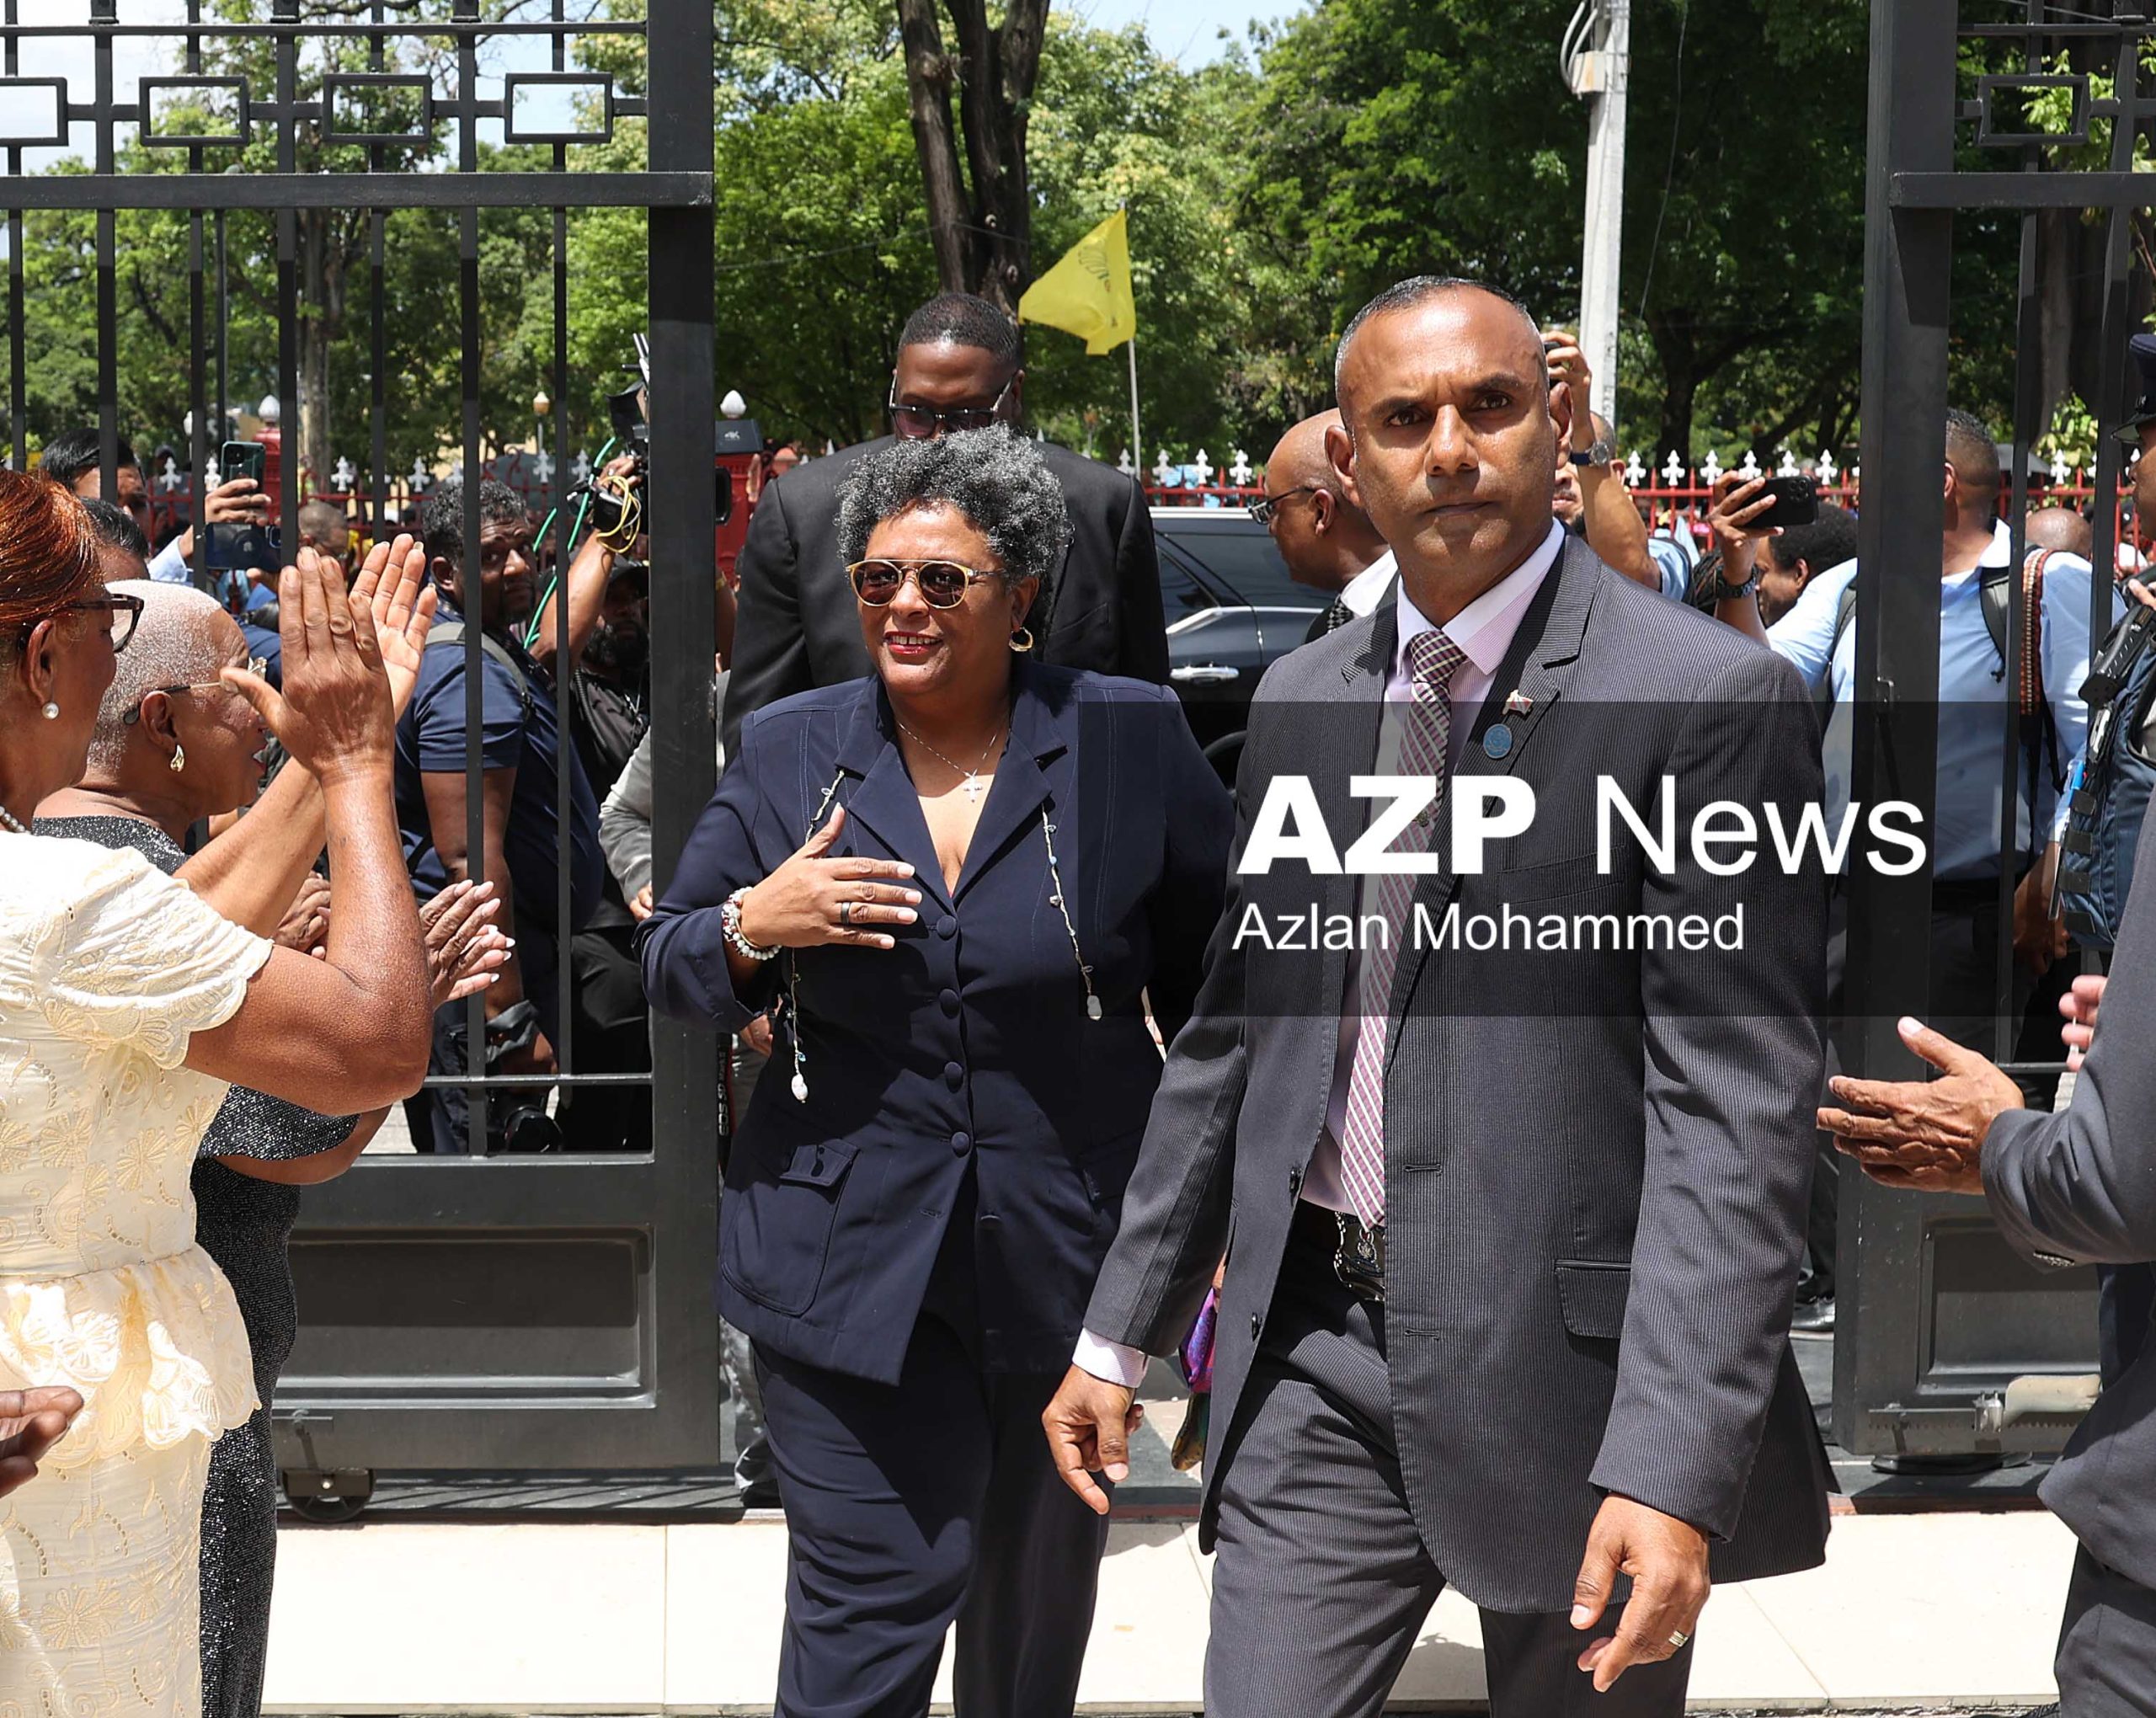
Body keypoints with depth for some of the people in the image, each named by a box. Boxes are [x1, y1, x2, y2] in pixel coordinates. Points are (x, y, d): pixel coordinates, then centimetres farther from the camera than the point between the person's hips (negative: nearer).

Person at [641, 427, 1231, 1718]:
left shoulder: (1132, 740, -2)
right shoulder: (788, 752, 3)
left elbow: (1221, 973, 6)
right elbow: (670, 971, 9)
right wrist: (750, 929, -13)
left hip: (1076, 1259, 1)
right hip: (851, 1263, 0)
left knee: (1041, 1599, 18)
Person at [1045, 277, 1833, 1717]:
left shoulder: (1709, 698, -10)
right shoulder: (1301, 697, 10)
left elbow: (1735, 1109, -16)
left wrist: (1675, 1468, -23)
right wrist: (1122, 1335, 15)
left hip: (1562, 1367, -4)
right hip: (1322, 1352, 5)